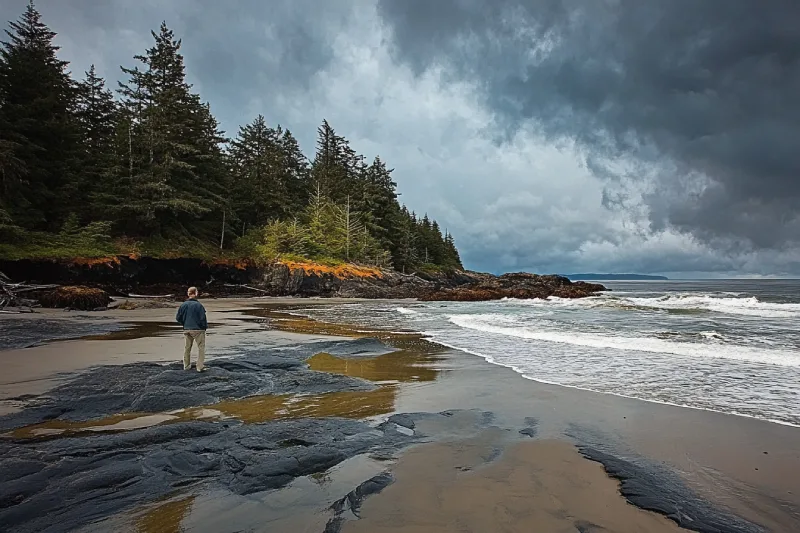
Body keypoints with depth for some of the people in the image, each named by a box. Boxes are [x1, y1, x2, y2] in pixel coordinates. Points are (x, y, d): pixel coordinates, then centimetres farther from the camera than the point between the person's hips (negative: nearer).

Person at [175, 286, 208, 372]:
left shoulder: (183, 305, 0)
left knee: (187, 347, 18)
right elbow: (203, 318, -14)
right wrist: (205, 327, 2)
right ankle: (200, 367, -1)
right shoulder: (198, 305, -17)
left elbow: (178, 317, 5)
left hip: (187, 329, 6)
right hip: (198, 329, -6)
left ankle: (186, 365, 27)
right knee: (201, 347, 2)